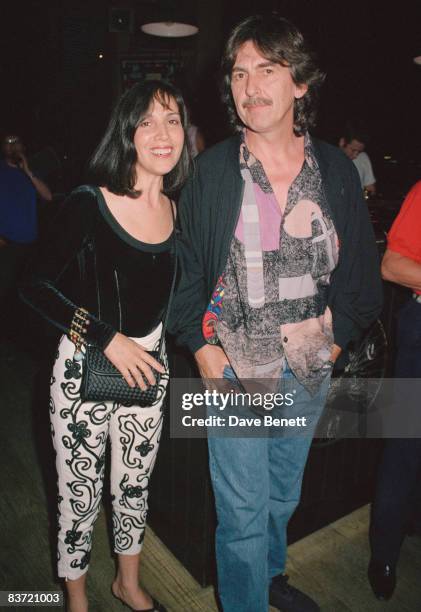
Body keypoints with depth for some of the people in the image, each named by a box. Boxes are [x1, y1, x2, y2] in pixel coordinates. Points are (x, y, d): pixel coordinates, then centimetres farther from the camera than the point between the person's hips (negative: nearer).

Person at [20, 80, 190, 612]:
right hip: (85, 368, -4)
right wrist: (108, 338, -18)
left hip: (148, 365, 5)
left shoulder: (178, 210, 1)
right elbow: (36, 287, -14)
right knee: (79, 494, 12)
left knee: (135, 486, 20)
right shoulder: (89, 203, -15)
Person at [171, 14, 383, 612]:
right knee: (243, 509, 6)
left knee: (284, 491, 24)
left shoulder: (336, 169, 0)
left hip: (311, 367, 4)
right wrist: (201, 343, -9)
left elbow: (359, 263, 7)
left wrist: (339, 336, 1)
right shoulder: (211, 170, -7)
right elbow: (184, 261, -1)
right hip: (237, 366, -3)